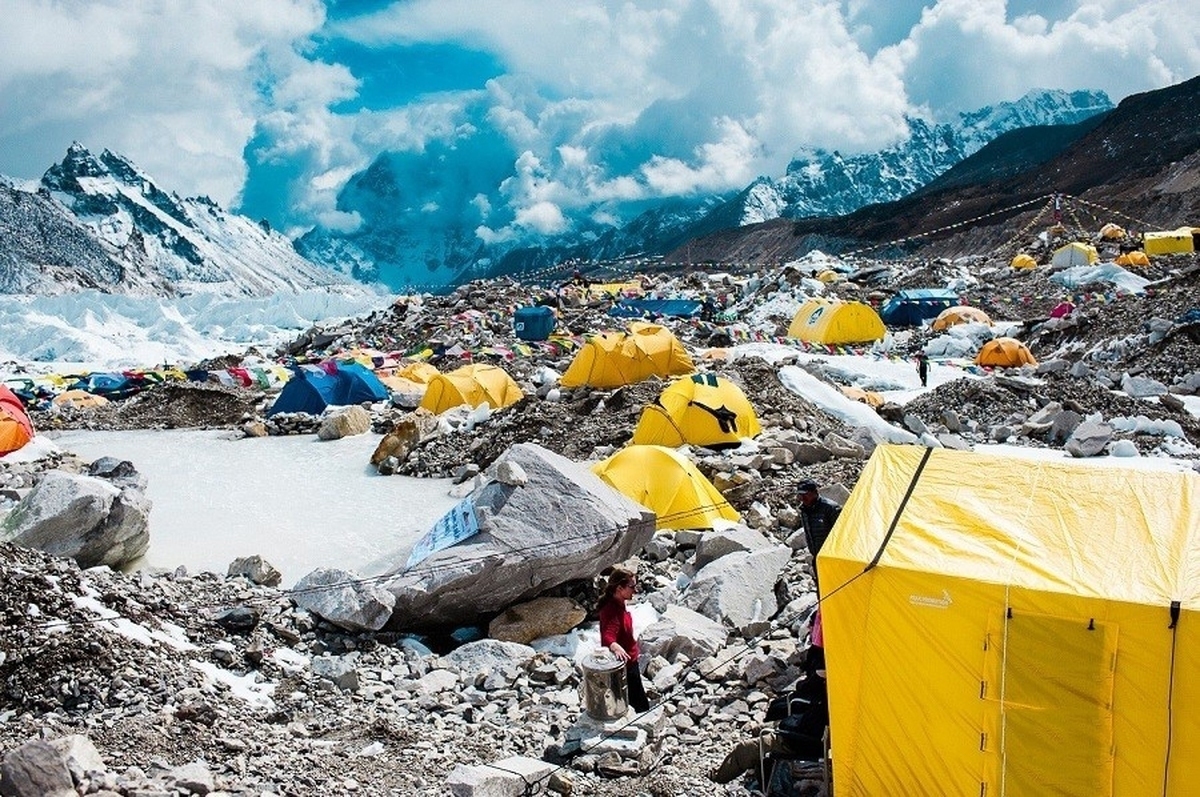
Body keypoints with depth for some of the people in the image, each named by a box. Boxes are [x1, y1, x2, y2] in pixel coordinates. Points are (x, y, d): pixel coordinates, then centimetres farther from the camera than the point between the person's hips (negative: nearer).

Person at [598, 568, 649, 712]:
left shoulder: (618, 603, 1)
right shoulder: (612, 611, -30)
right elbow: (608, 637, -45)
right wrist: (615, 647, -65)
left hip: (629, 661, 10)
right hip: (623, 664, -10)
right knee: (641, 706, -1)